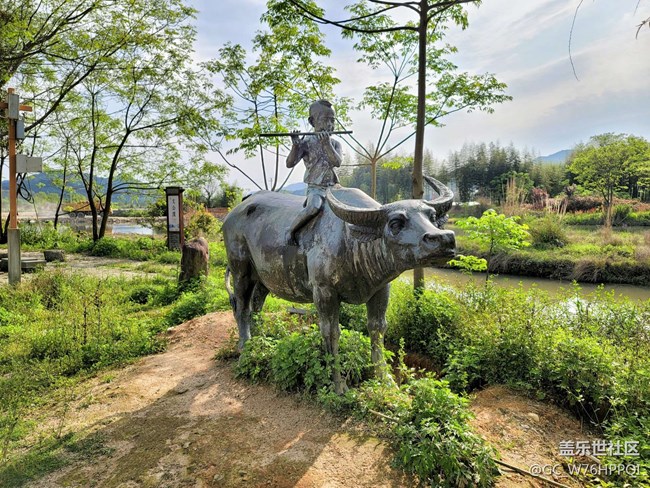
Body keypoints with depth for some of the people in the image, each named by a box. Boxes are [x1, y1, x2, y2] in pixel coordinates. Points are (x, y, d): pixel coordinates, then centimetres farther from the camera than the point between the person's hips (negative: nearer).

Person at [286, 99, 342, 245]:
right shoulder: (307, 142, 1)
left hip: (333, 187, 5)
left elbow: (337, 162, -9)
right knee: (313, 208, -34)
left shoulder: (335, 144, 12)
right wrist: (295, 145, -23)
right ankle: (291, 231, -14)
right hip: (315, 188, -5)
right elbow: (290, 164, -7)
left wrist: (327, 144, -21)